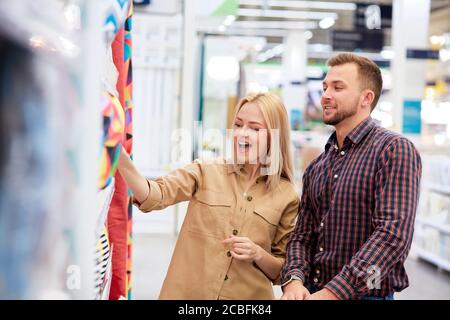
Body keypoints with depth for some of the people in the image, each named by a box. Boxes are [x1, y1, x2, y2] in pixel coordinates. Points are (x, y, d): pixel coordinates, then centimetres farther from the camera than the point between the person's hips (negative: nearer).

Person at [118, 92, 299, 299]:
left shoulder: (286, 197, -1)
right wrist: (119, 154, -32)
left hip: (247, 295, 0)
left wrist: (258, 254, -15)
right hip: (187, 293, 0)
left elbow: (282, 272, 5)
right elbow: (153, 196, -17)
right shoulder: (205, 173, -1)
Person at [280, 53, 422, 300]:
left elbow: (393, 233, -21)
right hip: (311, 292, 6)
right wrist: (294, 279, -12)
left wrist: (334, 292, -26)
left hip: (367, 294, -6)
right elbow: (302, 235, 9)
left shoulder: (395, 150, -11)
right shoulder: (316, 168, 10)